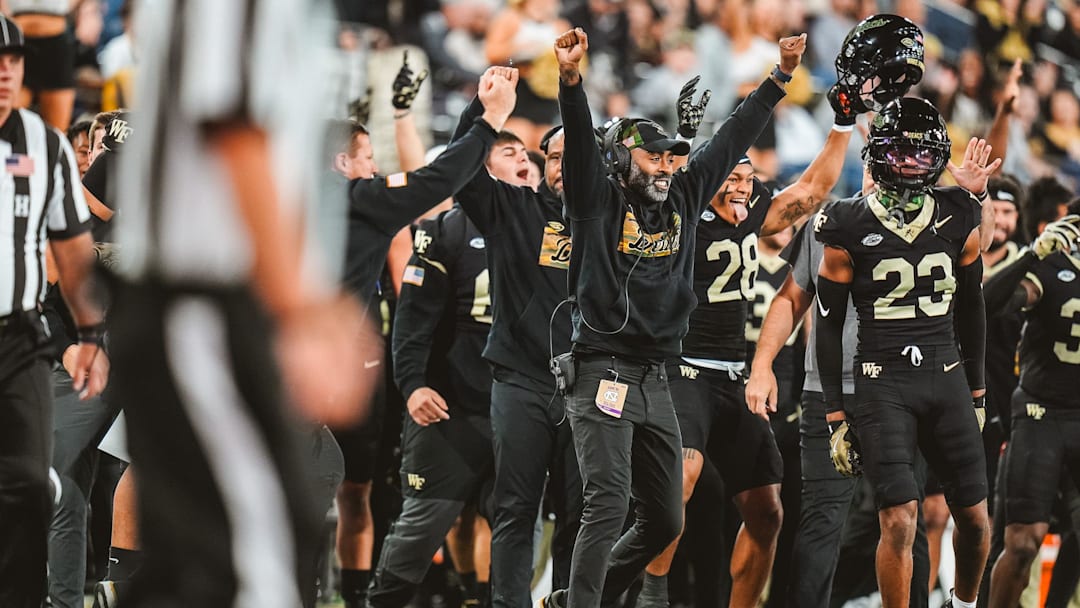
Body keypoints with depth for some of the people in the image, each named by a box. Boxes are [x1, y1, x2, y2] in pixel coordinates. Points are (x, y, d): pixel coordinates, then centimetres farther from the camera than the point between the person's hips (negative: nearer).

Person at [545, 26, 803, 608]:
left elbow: (731, 140, 17)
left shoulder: (682, 201, 14)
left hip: (656, 384, 7)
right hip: (603, 378, -7)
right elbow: (580, 141, -17)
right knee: (607, 504, -20)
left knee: (665, 519, 9)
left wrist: (780, 76, 17)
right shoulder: (599, 202, -1)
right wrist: (570, 77, -33)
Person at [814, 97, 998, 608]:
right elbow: (828, 326, 1)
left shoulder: (958, 219, 5)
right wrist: (835, 416, -1)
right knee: (899, 522, -13)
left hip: (946, 379, 4)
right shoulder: (850, 228, -4)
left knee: (974, 519, 6)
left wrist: (976, 391, 18)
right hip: (883, 386, -3)